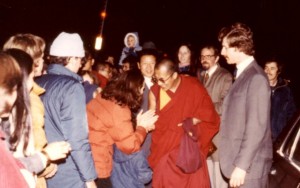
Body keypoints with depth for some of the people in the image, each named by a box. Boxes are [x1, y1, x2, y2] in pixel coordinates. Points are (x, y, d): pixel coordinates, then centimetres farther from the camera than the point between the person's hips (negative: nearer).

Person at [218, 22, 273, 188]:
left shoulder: (256, 78, -15)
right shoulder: (242, 74, 12)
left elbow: (256, 127, -20)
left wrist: (241, 165, -20)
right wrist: (237, 163, 12)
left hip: (249, 166, -8)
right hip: (238, 160, 8)